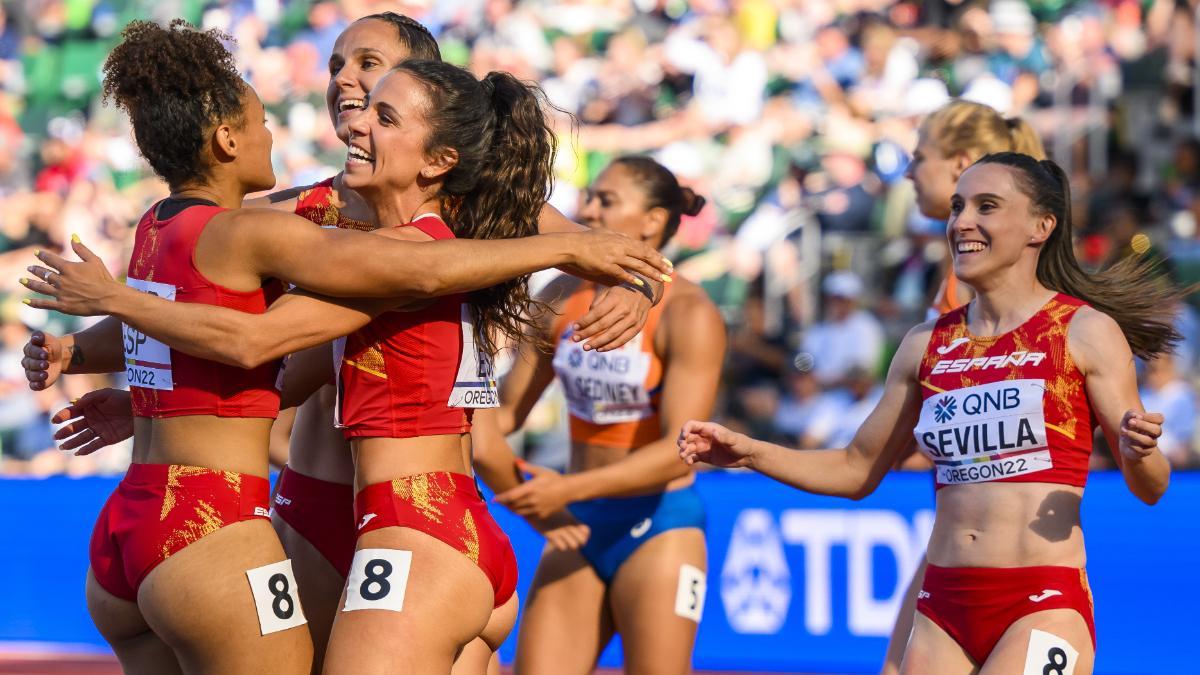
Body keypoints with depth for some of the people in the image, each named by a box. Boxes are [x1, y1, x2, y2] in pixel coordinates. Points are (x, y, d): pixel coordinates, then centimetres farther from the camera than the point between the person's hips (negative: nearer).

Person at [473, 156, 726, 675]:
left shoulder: (688, 315, -12)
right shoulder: (563, 298, 6)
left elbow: (678, 451, -21)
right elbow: (508, 408, 13)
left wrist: (568, 490, -29)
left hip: (656, 529, -6)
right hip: (578, 530, 6)